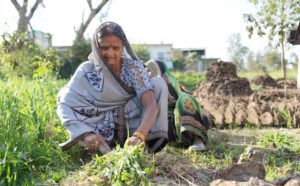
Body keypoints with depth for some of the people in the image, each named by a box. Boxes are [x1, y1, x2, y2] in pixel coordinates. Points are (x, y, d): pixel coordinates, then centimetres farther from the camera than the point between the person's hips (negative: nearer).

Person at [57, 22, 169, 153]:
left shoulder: (133, 67, -12)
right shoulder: (87, 70, -11)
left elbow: (151, 104, -24)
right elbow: (64, 103, -18)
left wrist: (139, 135, -43)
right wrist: (86, 133, -36)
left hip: (132, 124, 0)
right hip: (103, 131, 0)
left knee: (158, 82, -18)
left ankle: (153, 139, -19)